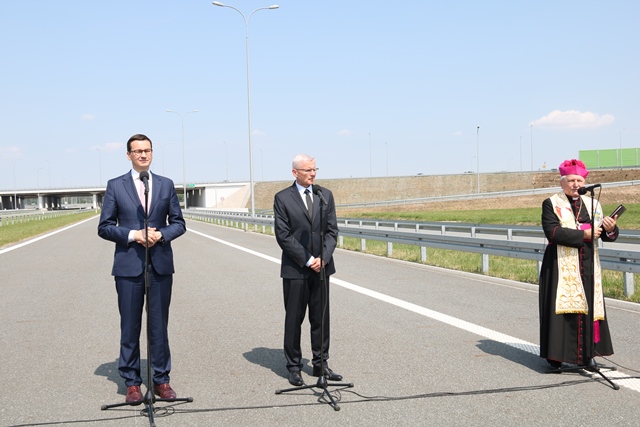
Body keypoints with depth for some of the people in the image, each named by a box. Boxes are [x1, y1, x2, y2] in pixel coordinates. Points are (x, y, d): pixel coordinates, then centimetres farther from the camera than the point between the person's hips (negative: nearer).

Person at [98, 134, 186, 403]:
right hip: (128, 266, -1)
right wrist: (132, 235, -14)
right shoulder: (115, 186, 4)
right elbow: (104, 227, 1)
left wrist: (161, 234, -10)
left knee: (159, 325, 7)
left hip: (161, 266, 2)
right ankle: (131, 382, 13)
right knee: (130, 327, 4)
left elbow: (179, 223, 9)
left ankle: (161, 380, 16)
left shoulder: (166, 185, 10)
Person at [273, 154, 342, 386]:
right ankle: (294, 367, 13)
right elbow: (283, 236, -8)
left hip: (322, 266, 4)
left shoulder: (326, 195, 8)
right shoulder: (282, 198, -3)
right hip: (295, 270, -3)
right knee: (294, 320, 3)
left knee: (321, 318, 8)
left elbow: (332, 230, 6)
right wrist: (307, 260, -13)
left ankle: (320, 364, 19)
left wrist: (323, 257, -9)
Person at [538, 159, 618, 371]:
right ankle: (555, 356, 2)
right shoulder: (551, 204, -1)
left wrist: (609, 229, -19)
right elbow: (552, 232, -16)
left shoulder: (593, 204, 11)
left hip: (588, 267, 4)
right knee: (561, 307, -4)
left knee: (589, 308, 5)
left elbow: (606, 235, 5)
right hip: (561, 267, -4)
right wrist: (583, 234, -19)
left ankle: (586, 353, 14)